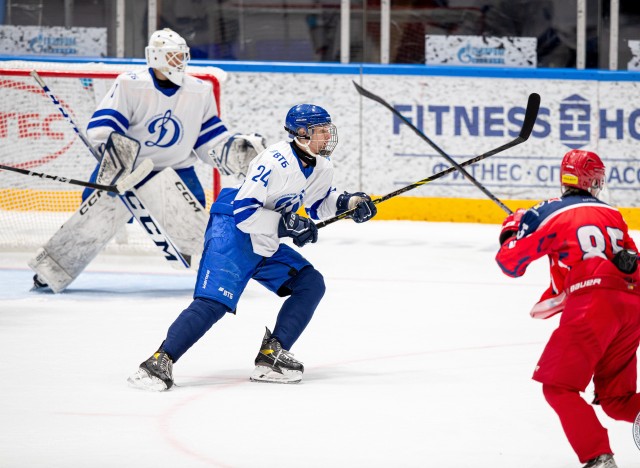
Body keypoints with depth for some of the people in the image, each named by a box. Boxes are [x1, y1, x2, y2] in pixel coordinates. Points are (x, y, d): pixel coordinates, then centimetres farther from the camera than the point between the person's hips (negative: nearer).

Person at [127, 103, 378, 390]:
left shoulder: (321, 167, 5)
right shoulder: (275, 162, -24)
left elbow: (318, 203, 23)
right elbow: (243, 212, -27)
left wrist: (349, 203, 5)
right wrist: (286, 223, -27)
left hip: (265, 246, 9)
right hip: (231, 232, -9)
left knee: (311, 284, 0)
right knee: (214, 302, -22)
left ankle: (271, 356, -2)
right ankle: (159, 362, -25)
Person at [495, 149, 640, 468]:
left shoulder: (549, 214, 7)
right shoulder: (613, 215, 23)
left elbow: (510, 261, 10)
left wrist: (511, 230, 32)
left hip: (590, 307, -6)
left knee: (558, 385, 1)